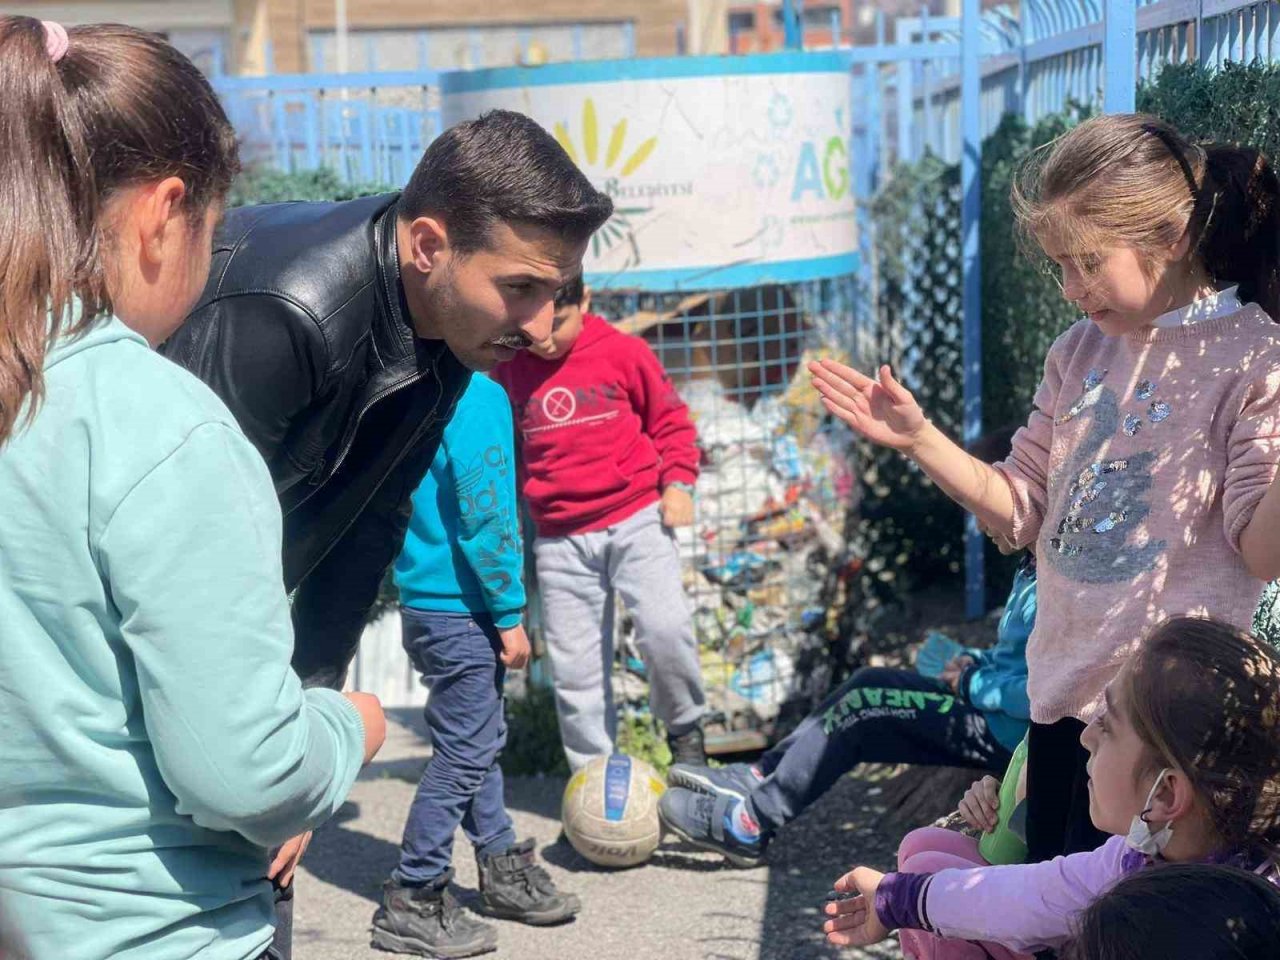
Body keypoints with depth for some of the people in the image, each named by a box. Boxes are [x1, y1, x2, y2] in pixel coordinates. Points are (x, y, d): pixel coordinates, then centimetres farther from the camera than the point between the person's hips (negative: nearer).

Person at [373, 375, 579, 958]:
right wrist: (510, 615, -15)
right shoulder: (477, 394, -18)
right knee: (465, 753, 0)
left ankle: (502, 871, 30)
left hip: (426, 598, 9)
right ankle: (412, 902, 8)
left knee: (479, 740, 18)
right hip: (461, 609, -9)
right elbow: (486, 514, -21)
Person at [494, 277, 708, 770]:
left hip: (636, 518, -2)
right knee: (573, 669, 4)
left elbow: (670, 419, 8)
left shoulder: (623, 351, -2)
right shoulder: (508, 369, 4)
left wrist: (677, 481, -5)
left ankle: (685, 729, 5)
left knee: (664, 627, -22)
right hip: (561, 539, 3)